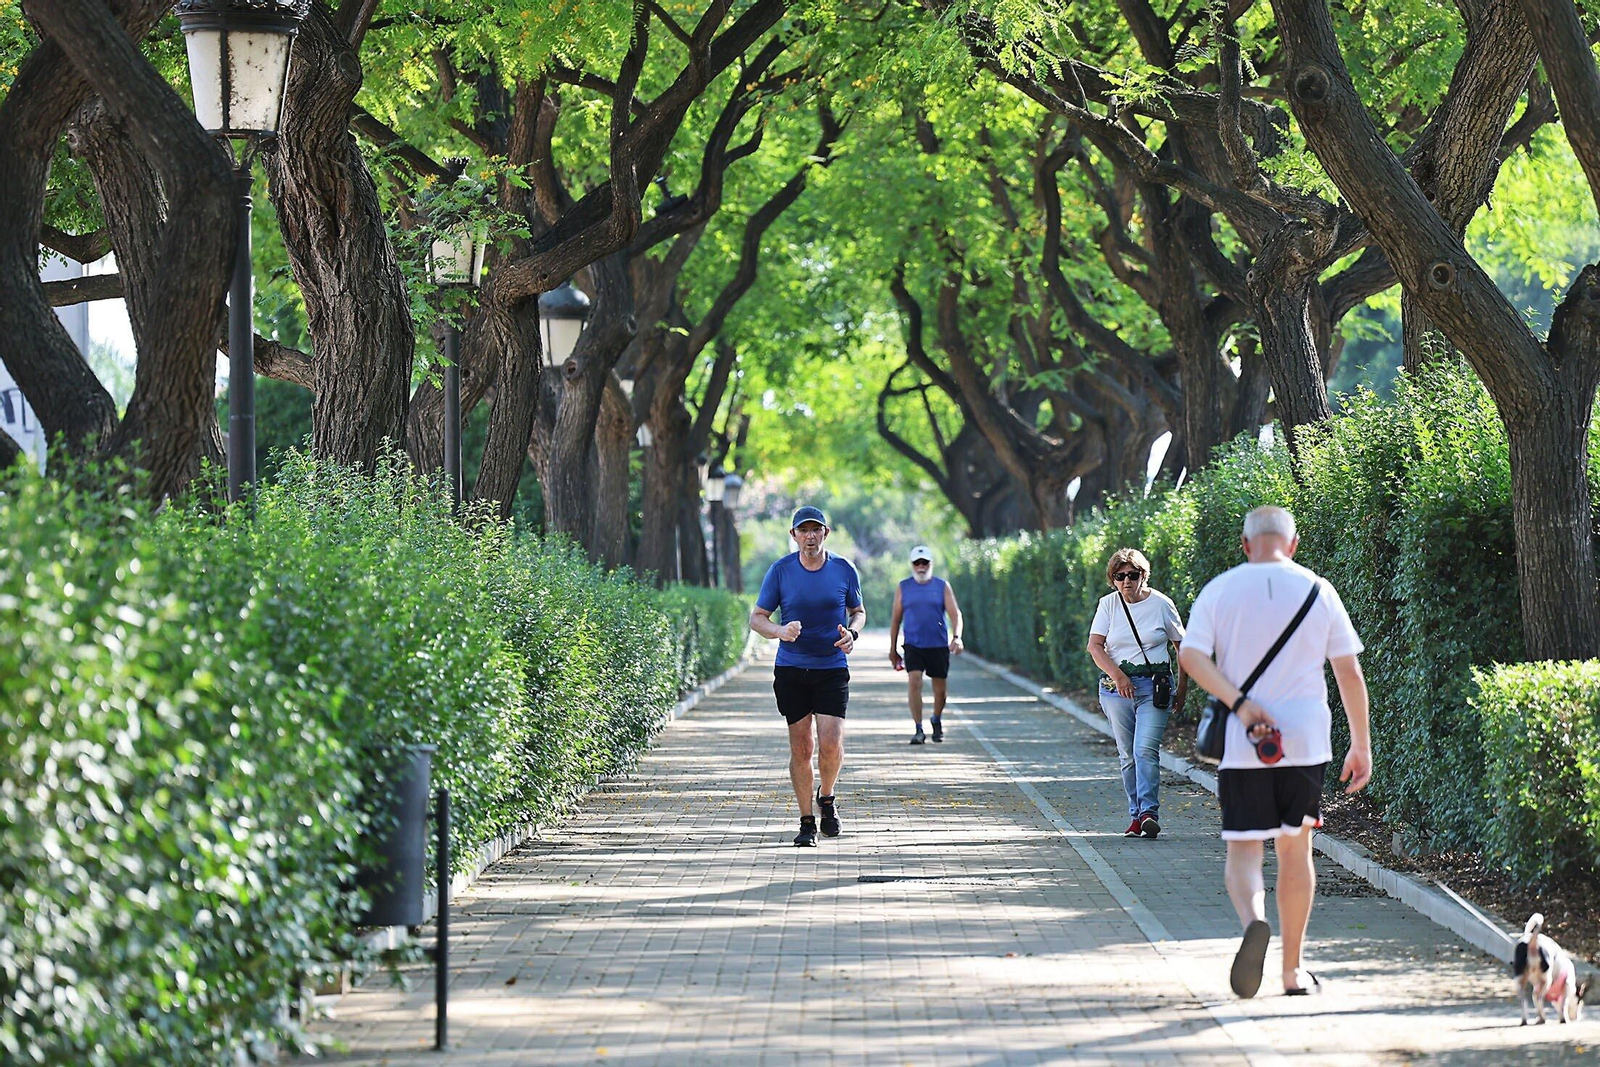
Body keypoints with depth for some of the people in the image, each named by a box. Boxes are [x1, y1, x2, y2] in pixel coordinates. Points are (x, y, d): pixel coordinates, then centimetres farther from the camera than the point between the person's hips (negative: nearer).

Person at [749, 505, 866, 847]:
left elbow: (859, 611, 16)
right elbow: (757, 618, 3)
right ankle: (806, 822, 12)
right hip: (791, 669, 0)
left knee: (831, 745, -12)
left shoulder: (844, 571, 2)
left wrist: (852, 633, -7)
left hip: (832, 668, 0)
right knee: (801, 748, 1)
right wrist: (780, 631, -18)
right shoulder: (780, 571, -1)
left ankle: (826, 797, 18)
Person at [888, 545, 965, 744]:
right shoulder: (903, 587, 8)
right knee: (914, 682, -17)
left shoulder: (942, 586, 5)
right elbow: (895, 618, 12)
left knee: (940, 688, 6)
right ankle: (918, 729, -14)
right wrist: (893, 648, 11)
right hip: (913, 645, 0)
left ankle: (937, 721, 34)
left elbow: (955, 613, -1)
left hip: (938, 645, 0)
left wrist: (956, 636, -18)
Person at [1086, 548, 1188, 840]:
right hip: (1116, 685, 3)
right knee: (1127, 754, 4)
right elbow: (1095, 645, -2)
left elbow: (1182, 645, 11)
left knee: (1145, 749, -16)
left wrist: (1182, 685, 9)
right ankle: (1136, 816, 9)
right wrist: (1117, 676, -16)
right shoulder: (1108, 604, 5)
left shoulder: (1161, 604, 1)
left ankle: (1149, 813, -20)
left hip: (1154, 685, -3)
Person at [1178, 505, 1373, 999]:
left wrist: (1240, 703, -15)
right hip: (1306, 741, 1)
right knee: (1295, 848, 13)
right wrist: (1360, 745, 10)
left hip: (1241, 747, -1)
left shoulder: (1220, 590, 2)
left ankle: (1253, 921, -29)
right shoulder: (1317, 591, 4)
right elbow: (1349, 671, 4)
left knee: (1244, 848, 3)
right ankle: (1294, 970, 17)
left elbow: (1191, 655, -11)